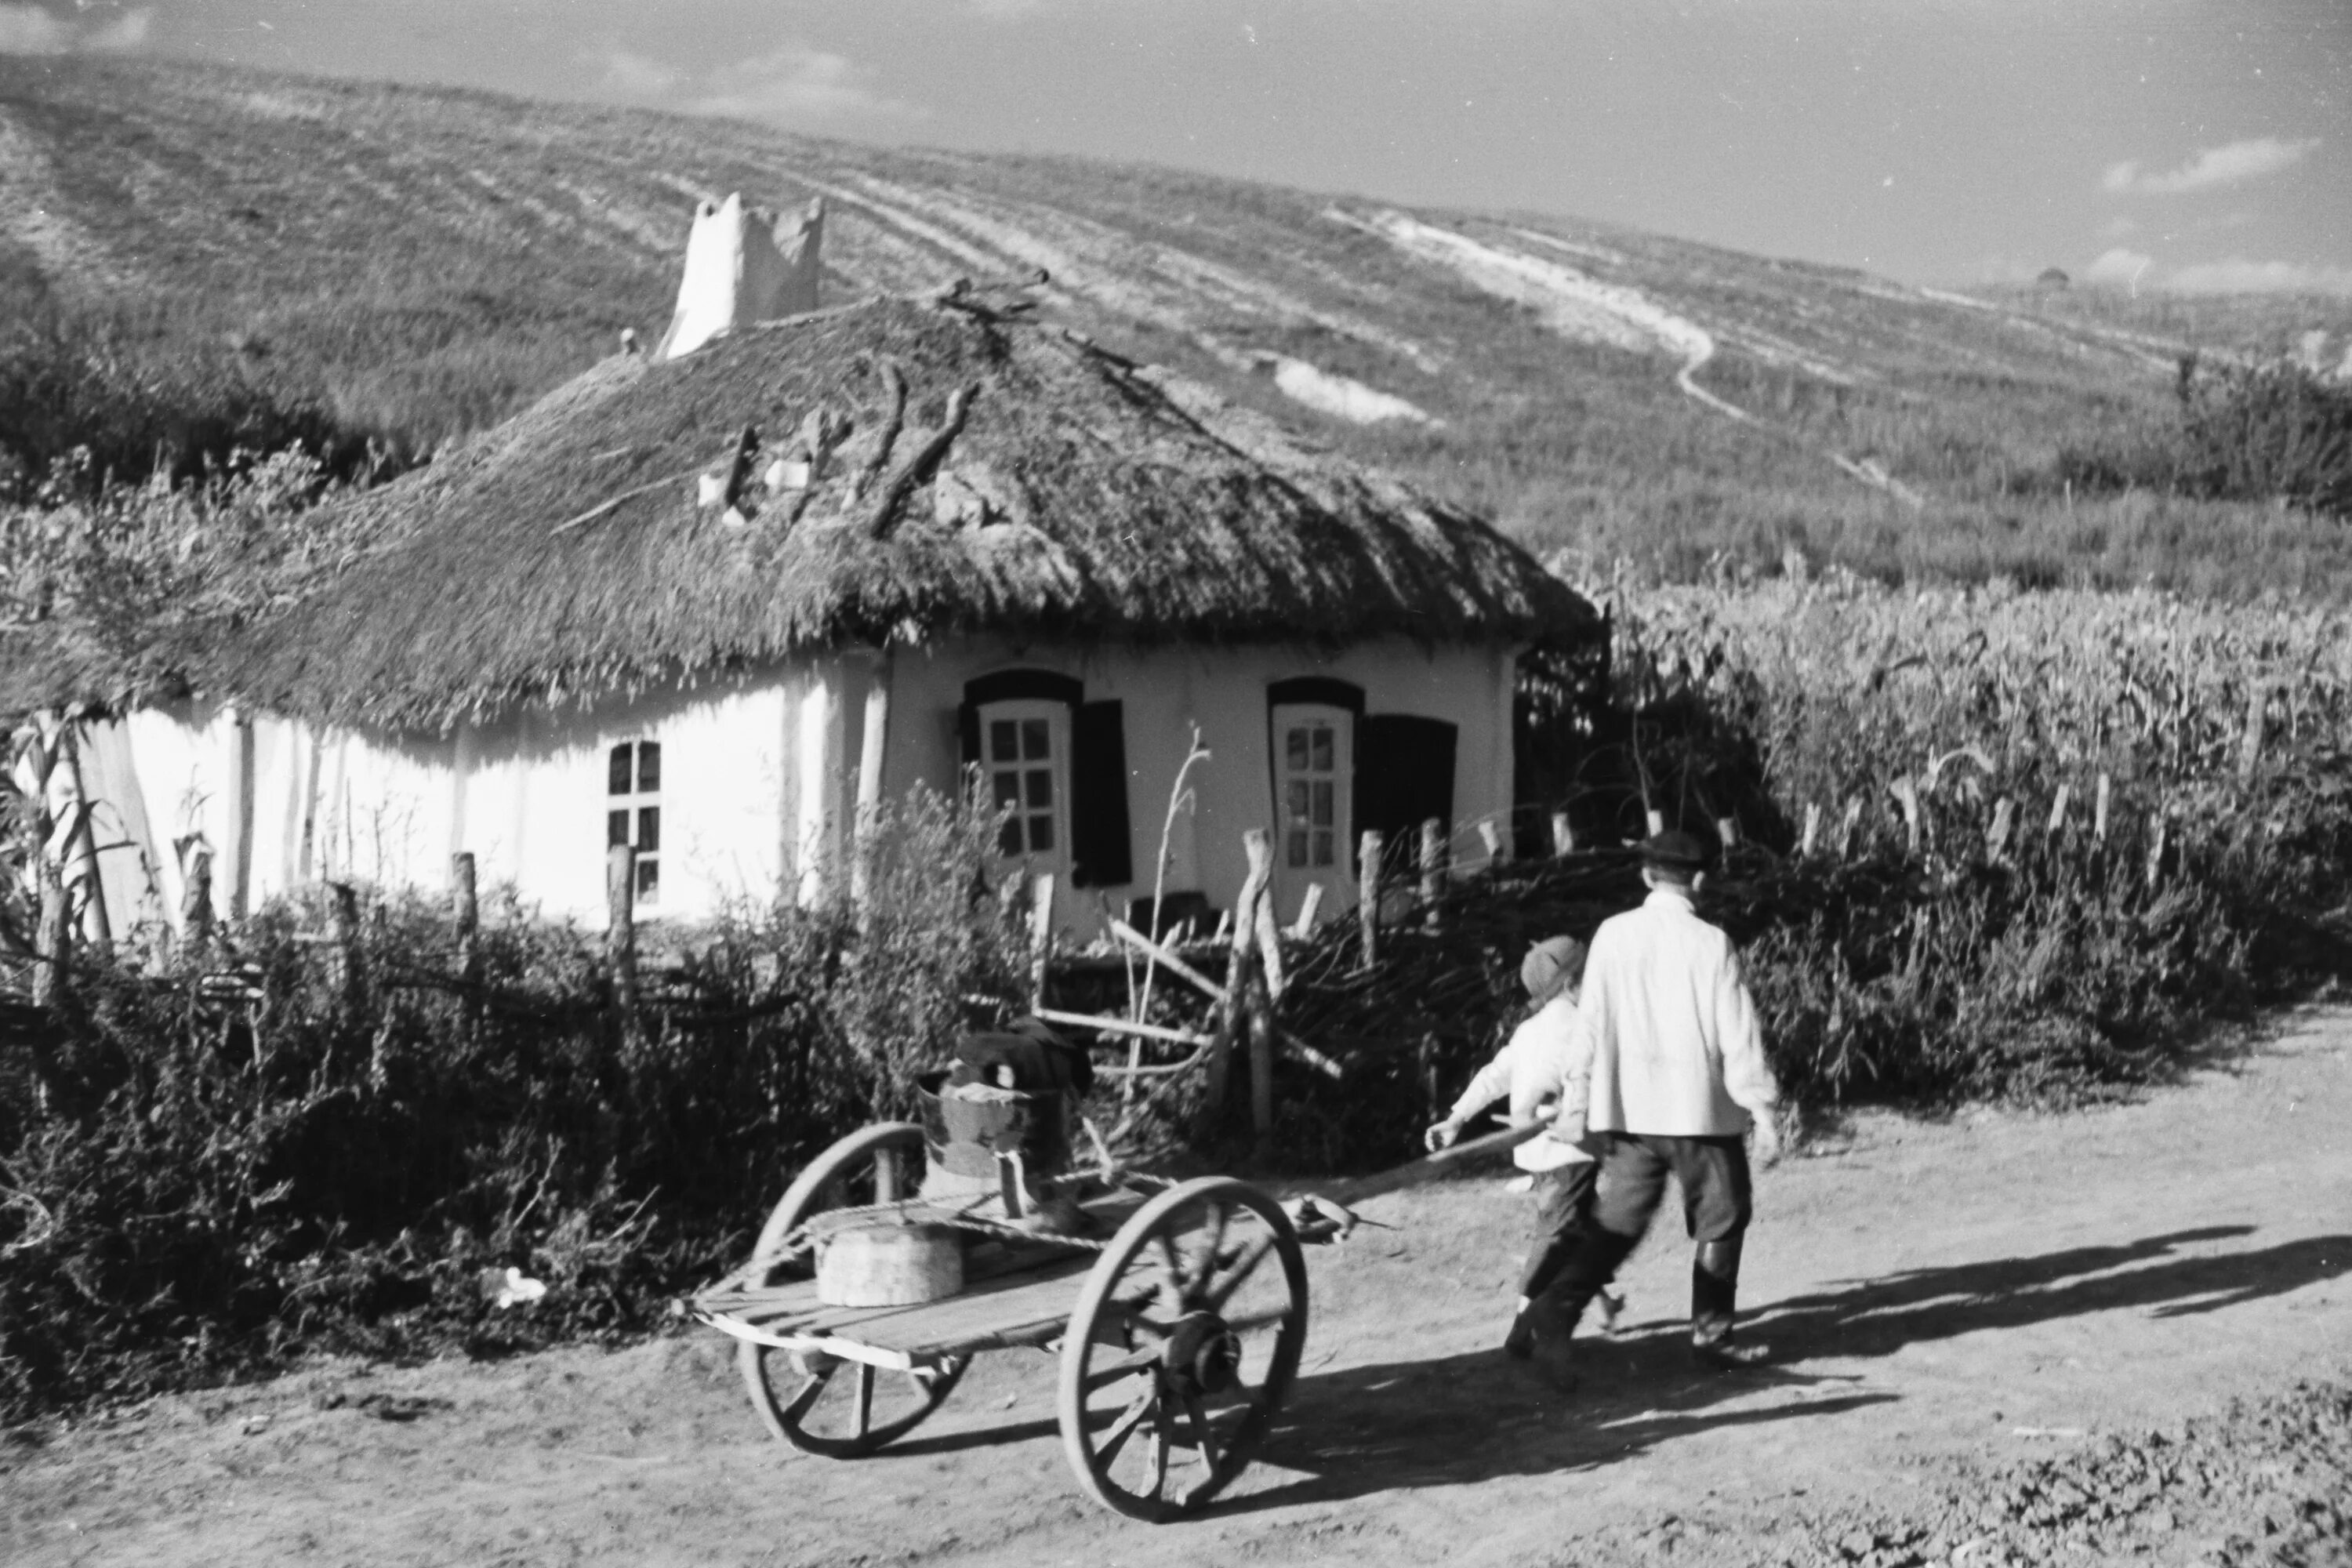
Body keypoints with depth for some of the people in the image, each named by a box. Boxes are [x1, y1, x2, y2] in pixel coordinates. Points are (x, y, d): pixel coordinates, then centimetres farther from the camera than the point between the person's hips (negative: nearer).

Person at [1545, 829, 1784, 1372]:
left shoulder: (1612, 935, -1)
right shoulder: (1710, 943, -10)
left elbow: (1591, 1021, 3)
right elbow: (1738, 1035, -9)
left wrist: (1592, 1100, 12)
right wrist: (1764, 1111, -4)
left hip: (1630, 1109, 4)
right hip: (1700, 1109, -4)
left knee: (1616, 1222, 11)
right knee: (1720, 1222, 12)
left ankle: (1555, 1313, -1)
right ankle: (1711, 1335, 15)